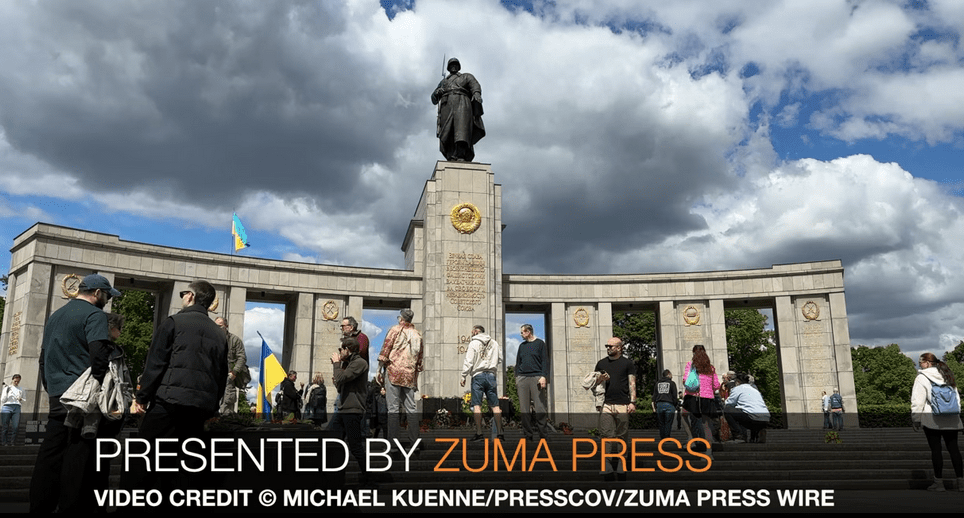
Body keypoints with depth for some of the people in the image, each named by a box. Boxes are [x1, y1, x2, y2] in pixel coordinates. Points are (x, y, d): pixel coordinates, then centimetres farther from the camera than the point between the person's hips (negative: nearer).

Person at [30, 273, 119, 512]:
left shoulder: (55, 316, 20)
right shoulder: (94, 315, -6)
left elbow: (43, 356, 25)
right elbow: (99, 355, -18)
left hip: (56, 396, 8)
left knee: (50, 455, 8)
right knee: (79, 456, -5)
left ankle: (39, 506, 10)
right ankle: (72, 506, -3)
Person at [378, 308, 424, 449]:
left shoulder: (395, 330, 1)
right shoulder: (417, 335, 16)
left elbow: (385, 349, -4)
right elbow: (420, 357, 17)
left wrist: (379, 370, -1)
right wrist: (416, 372, 23)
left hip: (394, 372, -4)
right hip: (410, 375, 5)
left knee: (393, 408, -5)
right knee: (411, 407, 7)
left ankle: (393, 440, -8)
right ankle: (414, 440, 6)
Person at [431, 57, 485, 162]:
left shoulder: (467, 77, 31)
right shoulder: (443, 82, 38)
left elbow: (475, 86, 9)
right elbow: (434, 99, 31)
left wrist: (477, 94, -16)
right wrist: (437, 92, 6)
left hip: (462, 101, -3)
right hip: (446, 104, 3)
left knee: (462, 122, -30)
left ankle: (460, 156, -47)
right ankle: (451, 158, -30)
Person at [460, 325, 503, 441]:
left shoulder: (474, 343, -1)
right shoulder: (494, 343, 12)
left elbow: (468, 361, -6)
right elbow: (500, 359, 17)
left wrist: (464, 376, -1)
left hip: (478, 375, -4)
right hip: (491, 375, 4)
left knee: (477, 405, -2)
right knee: (495, 405, 3)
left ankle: (479, 433, -5)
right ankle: (500, 433, 0)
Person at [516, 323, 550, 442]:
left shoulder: (540, 344, 5)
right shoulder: (522, 346, 18)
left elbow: (545, 361, -1)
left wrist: (543, 377, -11)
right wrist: (517, 377, 11)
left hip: (536, 378, -4)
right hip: (522, 378, 5)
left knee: (540, 407, -6)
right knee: (524, 408, 2)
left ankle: (543, 435, -1)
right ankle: (528, 434, 7)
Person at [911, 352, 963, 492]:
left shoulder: (922, 378, -5)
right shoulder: (948, 376, 15)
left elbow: (917, 401, -8)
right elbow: (957, 397, 18)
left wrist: (916, 419, -3)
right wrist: (957, 417, 22)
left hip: (931, 419, -6)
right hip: (951, 419, 6)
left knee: (935, 449, -1)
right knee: (953, 448, 8)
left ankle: (938, 482, 1)